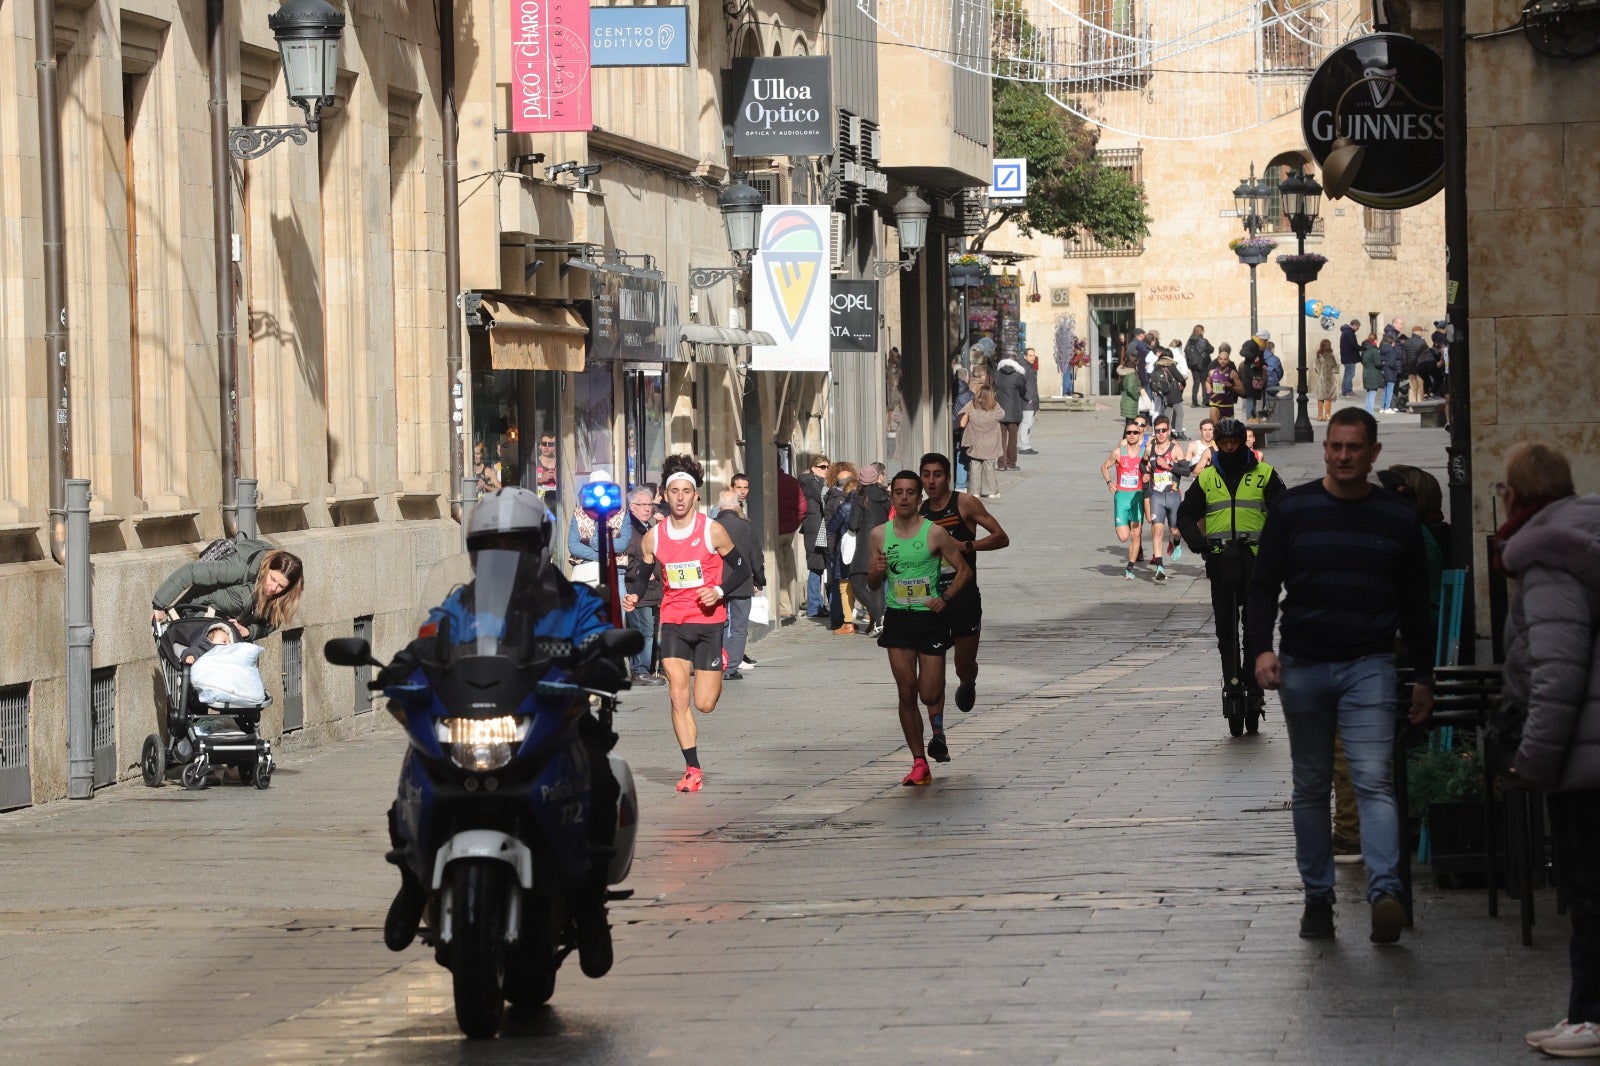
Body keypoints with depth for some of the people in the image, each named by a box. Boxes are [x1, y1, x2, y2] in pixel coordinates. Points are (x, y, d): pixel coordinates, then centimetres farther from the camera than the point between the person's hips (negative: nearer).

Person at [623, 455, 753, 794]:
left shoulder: (713, 531, -7)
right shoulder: (654, 537, 1)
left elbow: (742, 569, 0)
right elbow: (639, 573, 13)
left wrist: (719, 591, -17)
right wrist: (633, 596, -9)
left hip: (709, 622, -2)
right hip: (673, 623, 2)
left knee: (705, 703, -1)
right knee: (678, 698, -9)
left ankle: (720, 665, 35)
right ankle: (693, 769, -1)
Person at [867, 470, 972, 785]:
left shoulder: (934, 532, -7)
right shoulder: (880, 534, 4)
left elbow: (964, 570, -1)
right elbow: (873, 584, 13)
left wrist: (945, 598, -15)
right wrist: (877, 571, -10)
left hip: (930, 617, -3)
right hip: (897, 619, 3)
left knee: (929, 693, -4)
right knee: (906, 693, -1)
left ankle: (938, 731, 32)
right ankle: (919, 763, 7)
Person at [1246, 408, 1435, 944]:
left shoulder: (1398, 518, 5)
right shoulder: (1292, 509, 4)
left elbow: (1415, 604, 11)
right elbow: (1263, 585, 3)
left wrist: (1425, 677, 11)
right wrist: (1261, 649, -12)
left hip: (1369, 666, -1)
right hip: (1303, 666, 1)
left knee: (1373, 780, -14)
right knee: (1310, 787, 7)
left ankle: (1385, 894, -24)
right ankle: (1317, 896, 15)